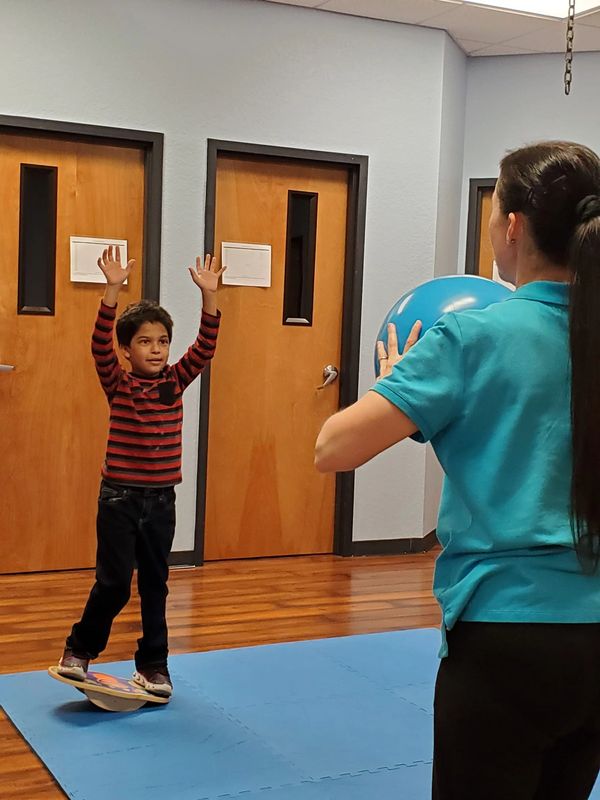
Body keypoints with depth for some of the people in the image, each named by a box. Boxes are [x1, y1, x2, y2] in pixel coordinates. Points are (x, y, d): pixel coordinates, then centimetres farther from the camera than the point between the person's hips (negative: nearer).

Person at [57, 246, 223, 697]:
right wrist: (113, 291, -31)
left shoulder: (175, 381, 3)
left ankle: (153, 665, 21)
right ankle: (80, 649, 20)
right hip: (120, 497, -3)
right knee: (114, 583, -2)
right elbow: (100, 345, -20)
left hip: (161, 499, 3)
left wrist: (209, 296, -19)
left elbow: (205, 348, -8)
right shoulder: (117, 384, -5)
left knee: (155, 584, 10)